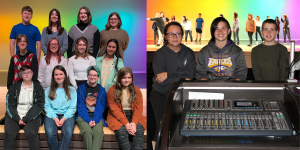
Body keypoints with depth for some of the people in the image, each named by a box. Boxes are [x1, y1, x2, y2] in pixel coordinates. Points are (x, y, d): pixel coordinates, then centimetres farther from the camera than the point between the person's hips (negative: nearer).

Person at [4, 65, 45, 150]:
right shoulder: (15, 87, 12)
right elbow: (10, 104, 5)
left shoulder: (38, 87, 9)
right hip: (15, 116, 1)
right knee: (9, 133, -27)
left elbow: (39, 105, 0)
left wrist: (26, 119, -11)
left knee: (32, 133, -31)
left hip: (32, 116, -1)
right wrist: (17, 119, -11)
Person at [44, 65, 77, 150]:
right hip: (52, 115, 1)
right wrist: (55, 118, -11)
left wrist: (64, 118, -11)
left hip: (67, 115, -1)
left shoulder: (72, 90, 11)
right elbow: (47, 106, 6)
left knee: (68, 132, -33)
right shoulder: (48, 90, 15)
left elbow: (72, 107, 4)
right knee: (50, 133, -32)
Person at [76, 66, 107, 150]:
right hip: (83, 116, -1)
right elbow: (80, 107, 0)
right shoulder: (81, 88, 8)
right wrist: (88, 121, -14)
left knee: (98, 131, -31)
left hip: (97, 117, 1)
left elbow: (100, 108, 3)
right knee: (87, 131, -32)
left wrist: (94, 120, -15)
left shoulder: (101, 90, 11)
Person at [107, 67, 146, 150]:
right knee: (121, 130, -34)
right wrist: (126, 123, -21)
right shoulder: (112, 90, 0)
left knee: (139, 130, -30)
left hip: (133, 116, 2)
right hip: (117, 117, -2)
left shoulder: (136, 90, 9)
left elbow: (138, 108, 0)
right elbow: (114, 109, -7)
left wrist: (134, 122, -20)